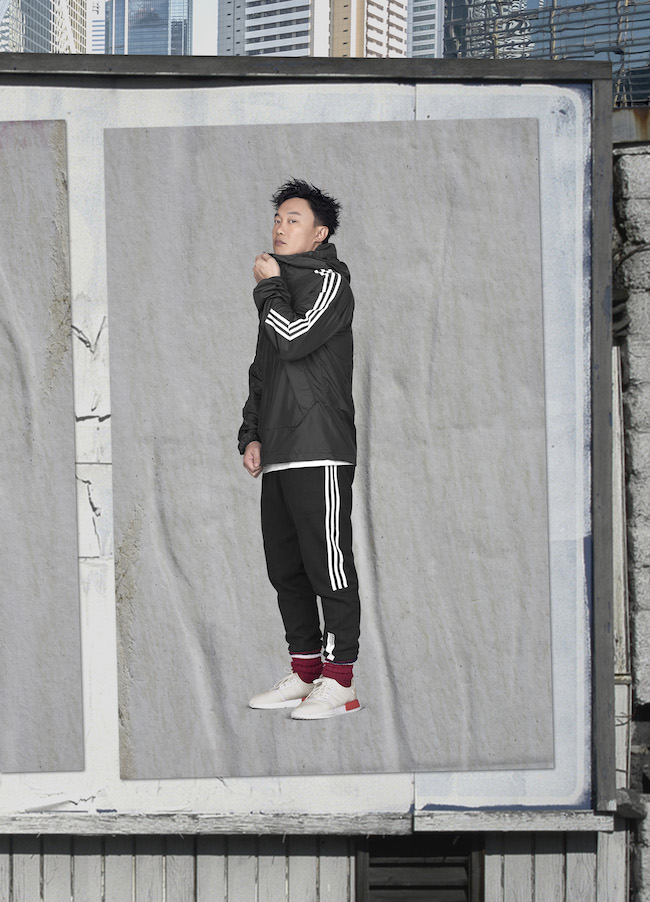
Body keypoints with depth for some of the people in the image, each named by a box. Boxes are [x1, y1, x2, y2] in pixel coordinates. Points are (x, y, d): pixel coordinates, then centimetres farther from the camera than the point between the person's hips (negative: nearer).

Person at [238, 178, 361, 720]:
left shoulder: (328, 280, -2)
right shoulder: (280, 288, 24)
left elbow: (295, 339, -18)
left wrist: (268, 287, -2)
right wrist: (252, 434, 15)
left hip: (320, 452, -9)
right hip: (278, 455, 9)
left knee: (328, 565, -9)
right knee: (286, 569, 10)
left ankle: (339, 681, -6)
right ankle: (305, 673, 18)